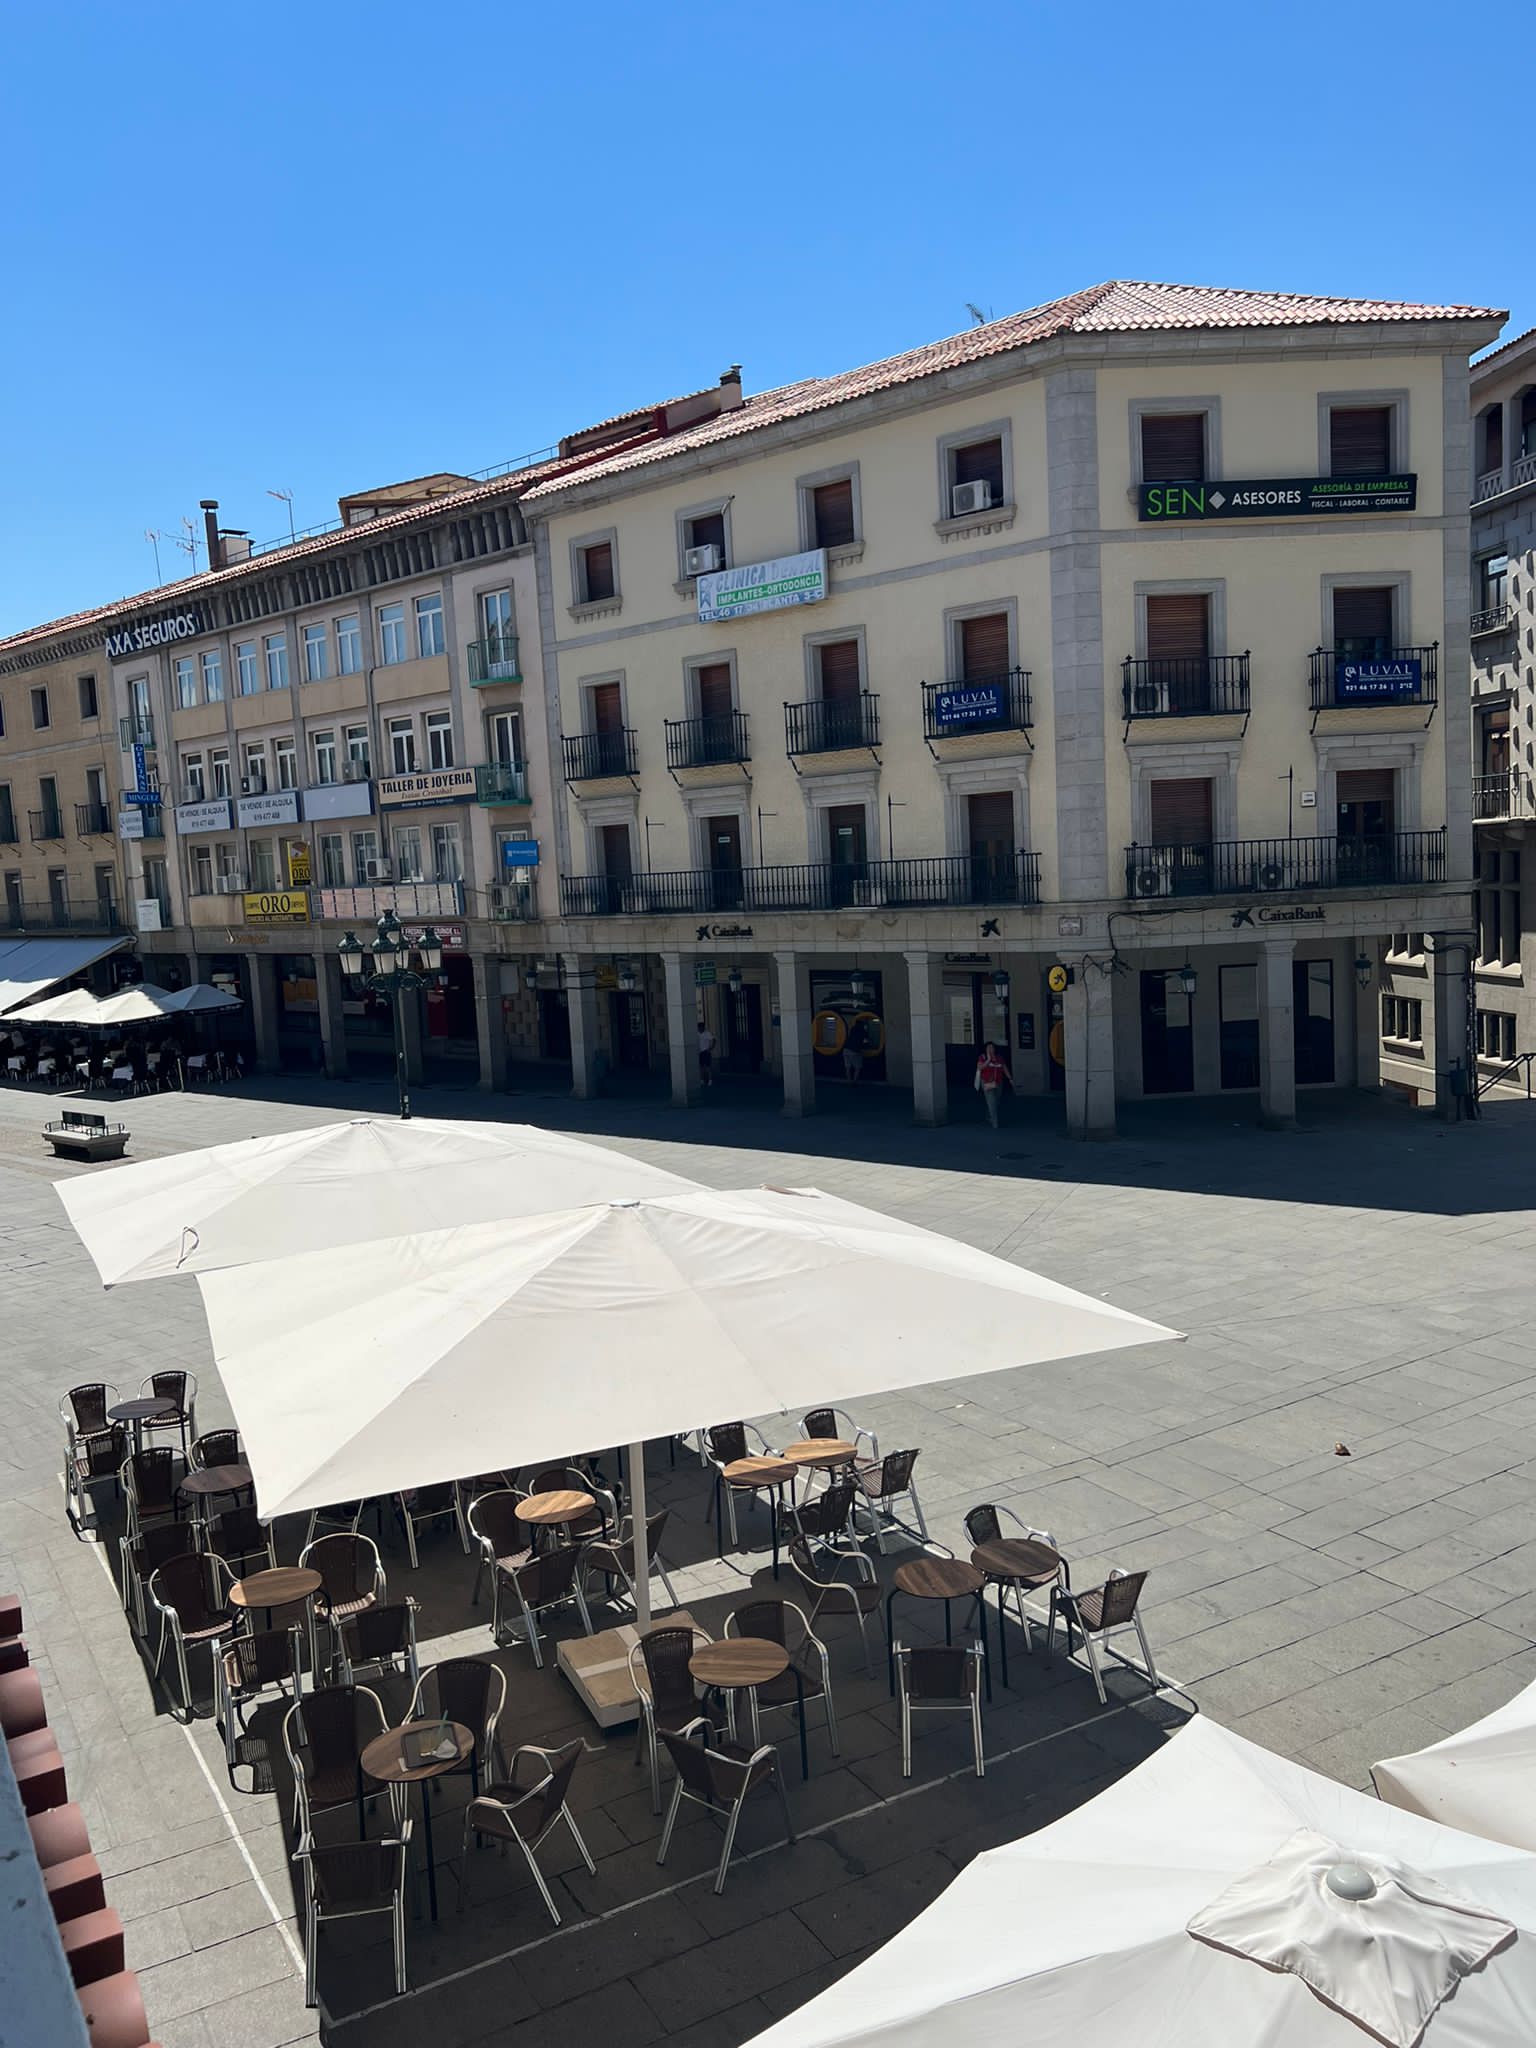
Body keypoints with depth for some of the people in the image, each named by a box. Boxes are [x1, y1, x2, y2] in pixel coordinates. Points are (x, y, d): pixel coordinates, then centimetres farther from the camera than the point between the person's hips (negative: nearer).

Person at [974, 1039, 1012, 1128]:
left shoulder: (999, 1057, 7)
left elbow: (1005, 1068, 12)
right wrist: (988, 1060, -22)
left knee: (996, 1103, 14)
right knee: (991, 1103, -12)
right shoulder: (983, 1057, -5)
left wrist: (1010, 1079, 9)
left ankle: (989, 1117, 36)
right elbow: (980, 1067, -18)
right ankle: (995, 1123, -11)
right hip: (988, 1084, -5)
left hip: (998, 1083, 5)